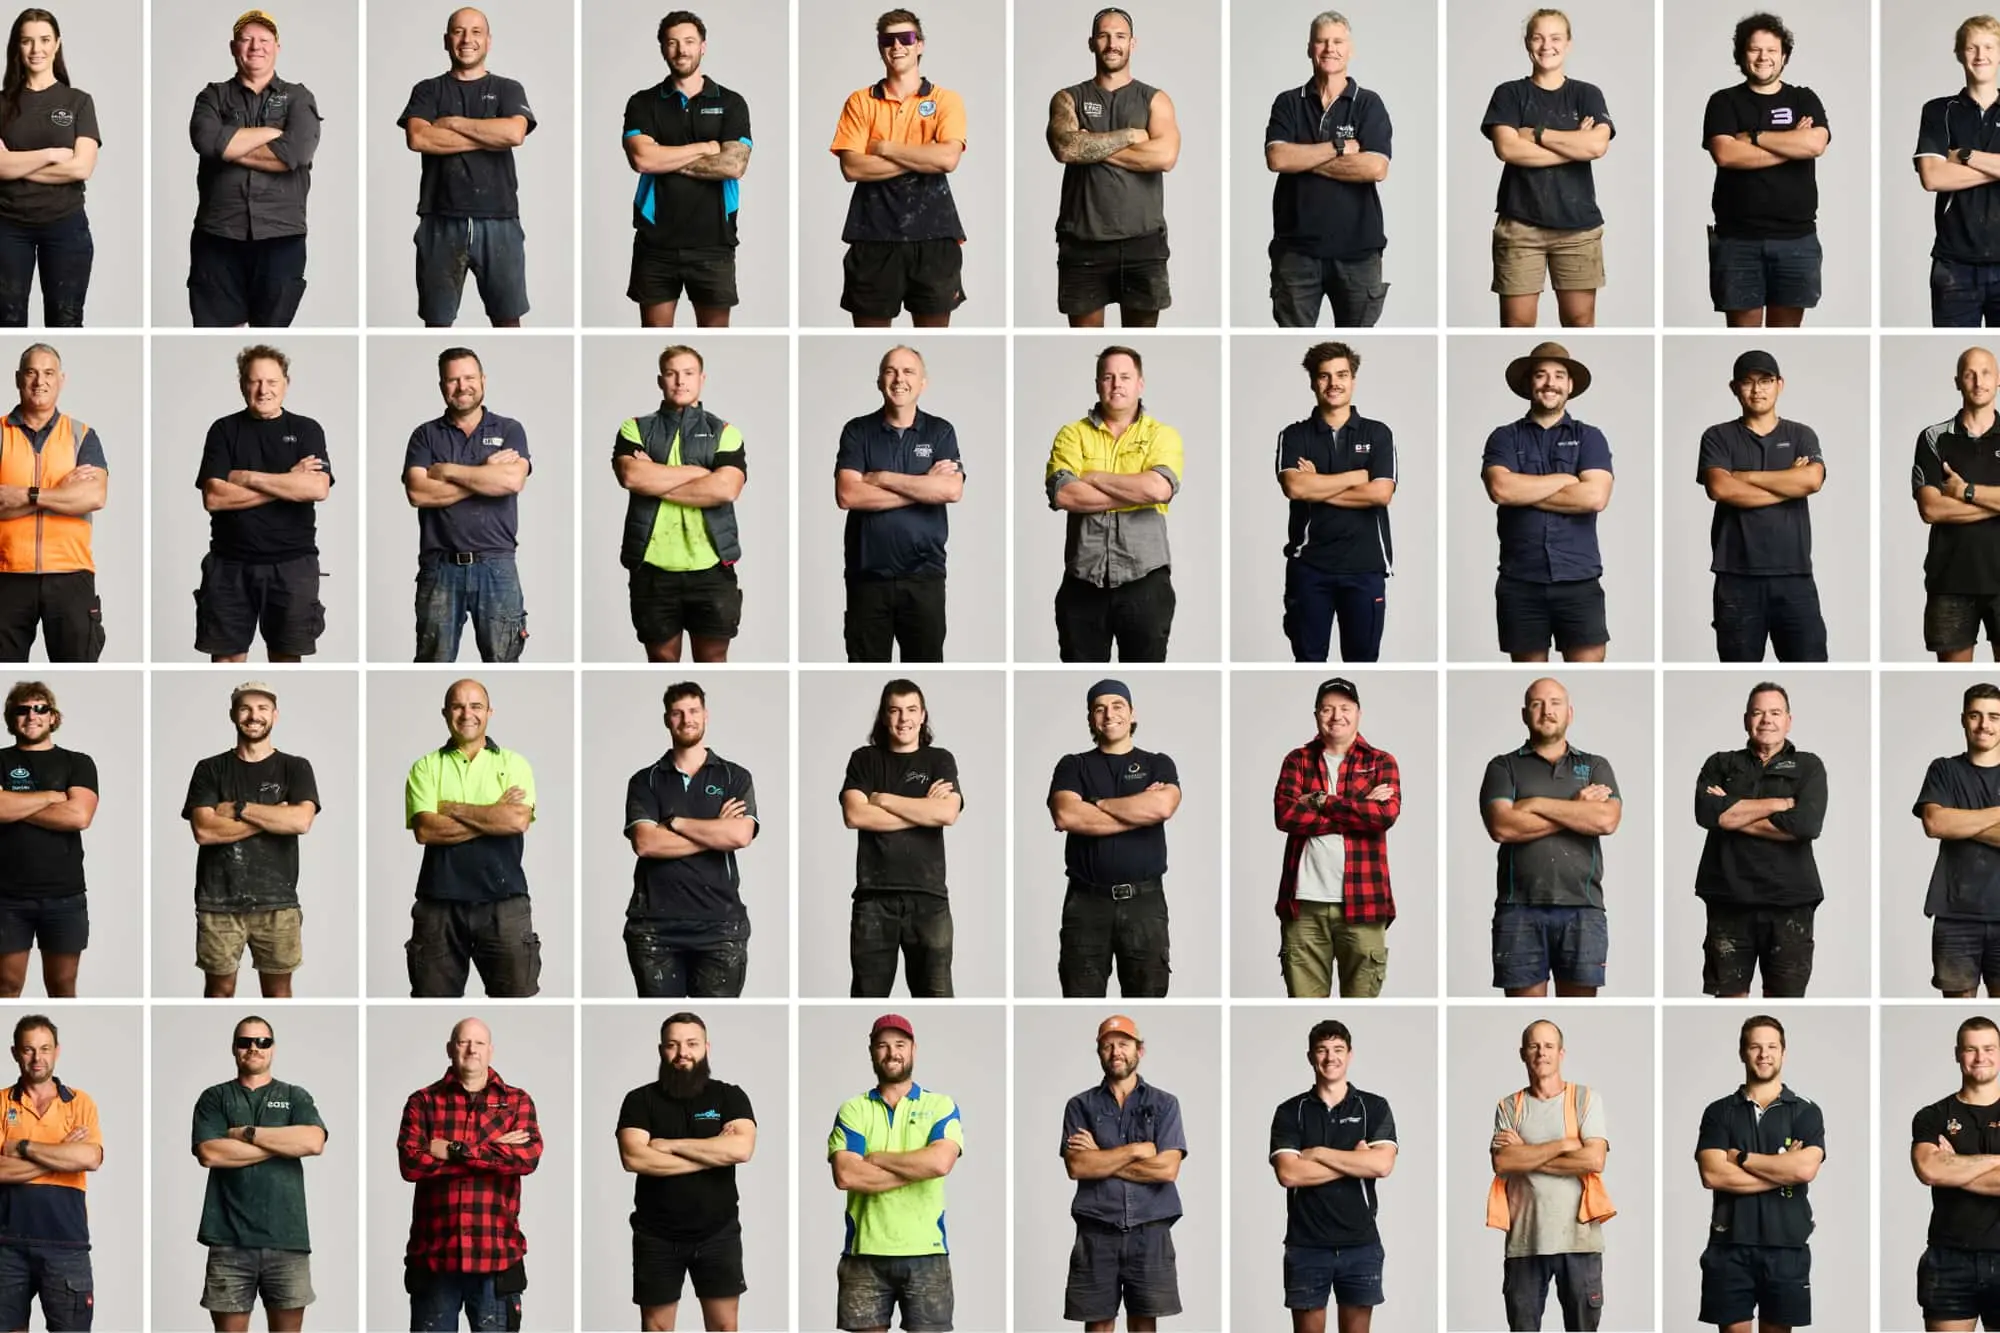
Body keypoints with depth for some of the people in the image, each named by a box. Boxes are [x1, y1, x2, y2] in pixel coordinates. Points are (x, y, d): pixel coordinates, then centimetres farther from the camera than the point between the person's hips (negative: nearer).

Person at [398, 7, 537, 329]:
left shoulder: (508, 90, 10)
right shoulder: (428, 91, 9)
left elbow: (514, 133, -12)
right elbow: (418, 138, -11)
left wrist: (452, 123, -7)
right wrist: (489, 138, -10)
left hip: (498, 220, 0)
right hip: (442, 221, 0)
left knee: (507, 318, 3)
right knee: (437, 321, 4)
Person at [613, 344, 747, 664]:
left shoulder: (724, 433, 7)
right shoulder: (635, 429, 8)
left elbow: (725, 488, -10)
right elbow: (632, 476, -12)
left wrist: (656, 481, -8)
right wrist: (698, 471, -8)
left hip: (711, 567, 0)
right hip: (653, 567, 1)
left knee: (712, 660, 4)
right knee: (662, 660, 7)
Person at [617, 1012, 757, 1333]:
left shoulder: (730, 1096, 2)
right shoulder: (640, 1100, 1)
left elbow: (741, 1148, -16)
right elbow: (633, 1158, -16)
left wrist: (671, 1145, -14)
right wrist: (712, 1153, -14)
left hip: (718, 1233, 0)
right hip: (657, 1236, 0)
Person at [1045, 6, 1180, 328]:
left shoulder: (1154, 100, 7)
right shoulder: (1069, 99, 7)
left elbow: (1165, 156, -12)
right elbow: (1066, 147, -13)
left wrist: (1092, 147, -10)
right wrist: (1130, 136, -10)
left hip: (1142, 240, 0)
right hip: (1084, 241, 0)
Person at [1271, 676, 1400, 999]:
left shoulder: (1381, 762, 10)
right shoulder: (1297, 761, 11)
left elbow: (1386, 814, -8)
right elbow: (1285, 815, -6)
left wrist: (1322, 801, -7)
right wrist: (1358, 811, -8)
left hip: (1361, 901, -1)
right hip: (1305, 902, 1)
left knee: (1361, 997, 0)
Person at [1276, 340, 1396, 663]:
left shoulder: (1378, 434, 5)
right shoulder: (1294, 436, 5)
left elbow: (1380, 493, -9)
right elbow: (1294, 487, -13)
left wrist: (1318, 487, -8)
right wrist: (1357, 476, -8)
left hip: (1365, 565, 0)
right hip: (1309, 564, 0)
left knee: (1362, 658, 4)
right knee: (1309, 658, 4)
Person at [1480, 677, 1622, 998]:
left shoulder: (1596, 767, 14)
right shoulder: (1504, 767, 10)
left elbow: (1606, 820, -6)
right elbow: (1502, 826, -9)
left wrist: (1537, 804, -6)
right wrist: (1578, 809, -5)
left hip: (1582, 909, 1)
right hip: (1520, 910, -1)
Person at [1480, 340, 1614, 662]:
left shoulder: (1590, 438, 8)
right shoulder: (1505, 438, 9)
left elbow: (1595, 497, -9)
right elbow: (1500, 489, -11)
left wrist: (1524, 492, -6)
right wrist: (1567, 479, -6)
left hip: (1579, 580, -1)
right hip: (1521, 583, 1)